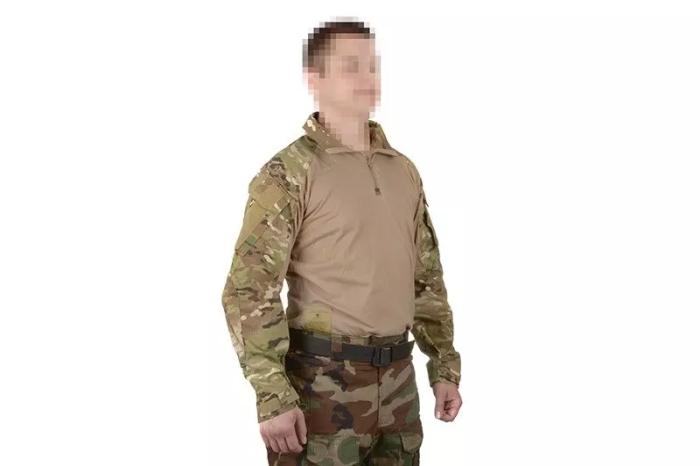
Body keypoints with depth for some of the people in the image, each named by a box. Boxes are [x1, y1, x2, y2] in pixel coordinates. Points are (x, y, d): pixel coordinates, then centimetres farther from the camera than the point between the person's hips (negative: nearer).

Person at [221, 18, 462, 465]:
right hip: (325, 381, -6)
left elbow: (427, 278, 16)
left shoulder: (403, 171, 10)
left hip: (397, 378, 6)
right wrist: (273, 397, -19)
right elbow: (248, 292, -15)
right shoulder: (288, 173, -10)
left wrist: (445, 366, 11)